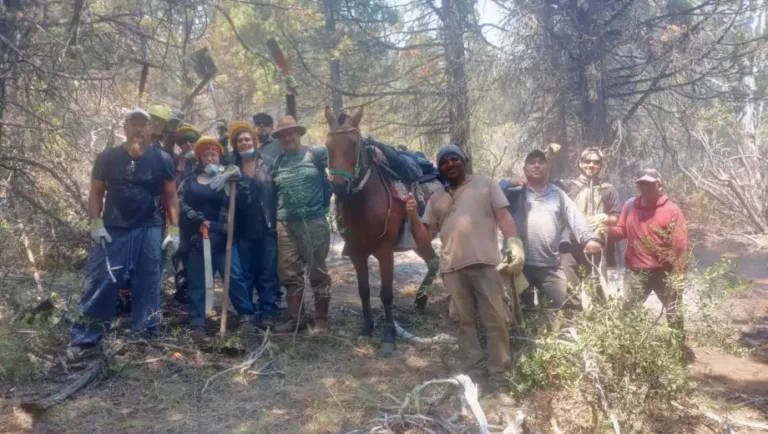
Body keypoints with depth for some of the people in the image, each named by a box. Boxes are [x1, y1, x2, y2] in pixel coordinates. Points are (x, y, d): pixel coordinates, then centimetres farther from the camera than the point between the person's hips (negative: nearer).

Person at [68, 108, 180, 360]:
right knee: (99, 284, -2)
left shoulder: (162, 160, 2)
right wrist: (96, 224, -6)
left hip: (149, 230, 1)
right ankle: (83, 340, 5)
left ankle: (144, 338, 16)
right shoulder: (108, 158, 2)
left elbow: (171, 196, 5)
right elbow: (96, 193, 6)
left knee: (148, 287, 5)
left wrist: (174, 230, -2)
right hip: (112, 230, 0)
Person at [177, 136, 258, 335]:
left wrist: (240, 181, -17)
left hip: (222, 236, -1)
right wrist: (196, 218, -13)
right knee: (197, 279, 4)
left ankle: (246, 315, 1)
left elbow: (242, 204, -5)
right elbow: (180, 203, -1)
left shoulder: (227, 179, 9)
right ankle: (196, 321, 11)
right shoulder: (190, 181, 12)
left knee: (234, 274, -8)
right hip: (197, 236, 1)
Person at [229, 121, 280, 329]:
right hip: (244, 228, 2)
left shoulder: (269, 163, 2)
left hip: (267, 226, -1)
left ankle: (268, 313, 10)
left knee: (268, 273, 3)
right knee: (245, 273, 9)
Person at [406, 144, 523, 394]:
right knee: (465, 322, 6)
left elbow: (503, 216, 5)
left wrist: (514, 242, -12)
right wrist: (413, 216, -2)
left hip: (485, 262, -3)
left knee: (495, 320, -2)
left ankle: (498, 377, 4)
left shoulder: (485, 184, 14)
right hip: (452, 268, 3)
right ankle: (475, 374, 13)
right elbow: (423, 239, 16)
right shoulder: (436, 199, 19)